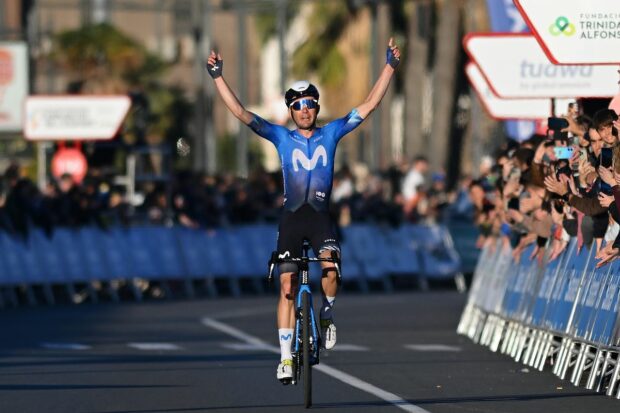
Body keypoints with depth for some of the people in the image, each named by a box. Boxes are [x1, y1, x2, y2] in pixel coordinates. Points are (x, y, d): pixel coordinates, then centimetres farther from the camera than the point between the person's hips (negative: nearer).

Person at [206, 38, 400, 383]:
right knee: (288, 285, -3)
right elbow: (241, 113, -1)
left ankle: (328, 315, 1)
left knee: (331, 265, -28)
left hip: (321, 217, -1)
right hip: (291, 218, 1)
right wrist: (218, 77, -9)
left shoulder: (331, 133, 6)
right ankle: (286, 355, 3)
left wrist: (390, 66, -2)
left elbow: (370, 105, 4)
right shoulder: (282, 137, 5)